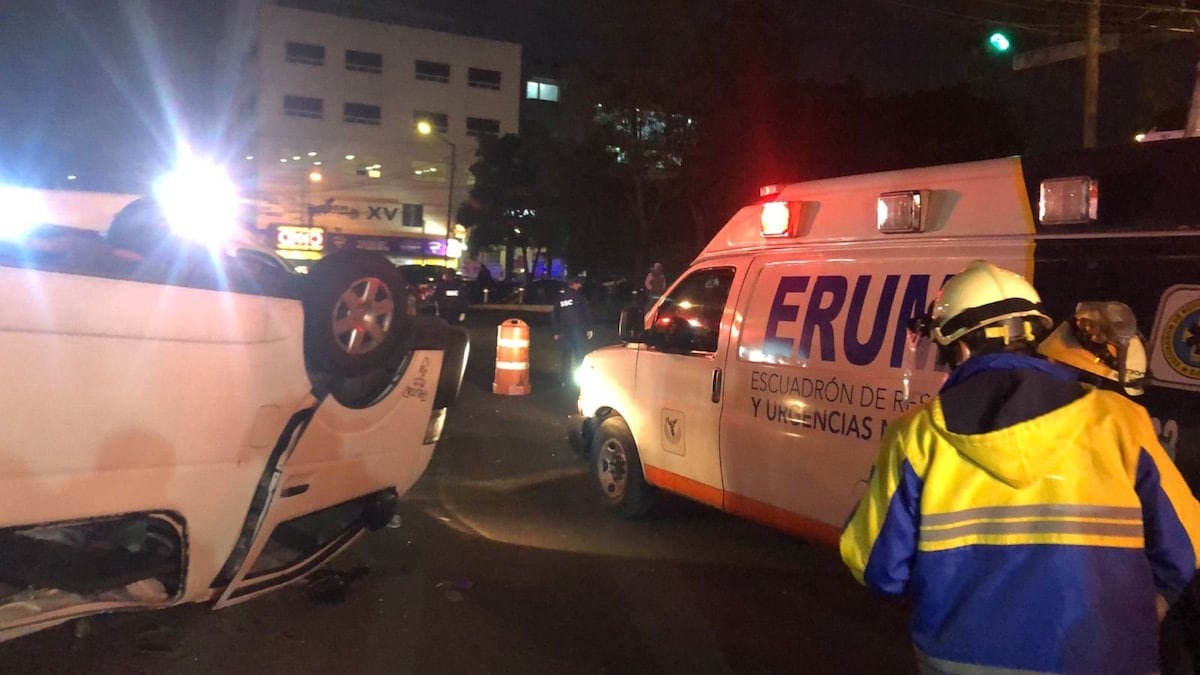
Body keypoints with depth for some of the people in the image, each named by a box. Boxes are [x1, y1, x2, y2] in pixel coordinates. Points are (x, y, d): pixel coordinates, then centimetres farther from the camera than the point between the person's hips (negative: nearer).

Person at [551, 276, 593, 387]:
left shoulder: (559, 299, 10)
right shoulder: (579, 297, -3)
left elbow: (554, 315, 12)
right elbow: (587, 314, -7)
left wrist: (556, 332, 16)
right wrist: (589, 329, -2)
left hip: (564, 332, 4)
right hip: (578, 331, -4)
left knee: (566, 357, 7)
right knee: (580, 356, 1)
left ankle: (567, 381, 5)